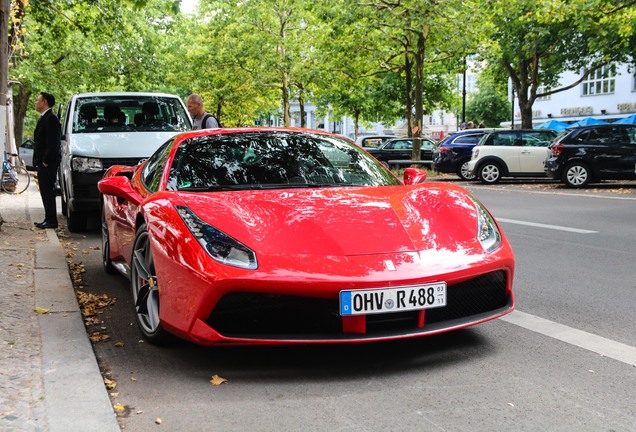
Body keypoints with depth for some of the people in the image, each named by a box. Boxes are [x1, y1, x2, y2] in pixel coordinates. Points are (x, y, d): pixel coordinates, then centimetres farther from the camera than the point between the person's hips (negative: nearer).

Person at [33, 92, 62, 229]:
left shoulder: (51, 119, -13)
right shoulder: (44, 118, 19)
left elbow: (53, 142, -20)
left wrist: (46, 161, -20)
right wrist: (39, 161, 16)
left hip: (48, 163, -10)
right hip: (43, 162, 10)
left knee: (47, 191, -8)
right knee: (45, 191, 12)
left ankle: (51, 221, -6)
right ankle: (49, 219, 17)